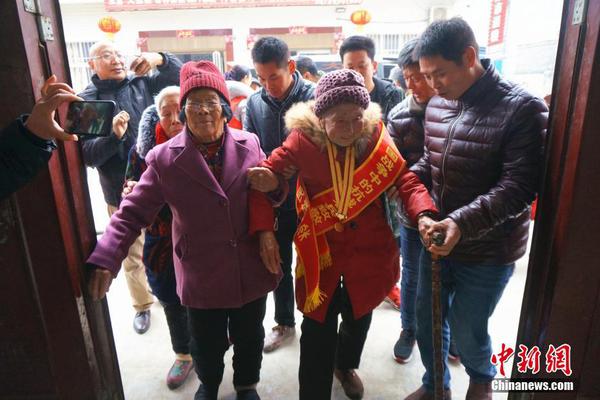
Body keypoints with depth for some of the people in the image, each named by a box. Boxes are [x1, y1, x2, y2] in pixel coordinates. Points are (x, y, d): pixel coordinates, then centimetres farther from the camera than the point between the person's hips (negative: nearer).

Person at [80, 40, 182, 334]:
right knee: (133, 253, 12)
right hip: (123, 191, -2)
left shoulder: (142, 84, 3)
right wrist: (114, 136, -30)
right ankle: (142, 305, 34)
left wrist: (160, 59, -15)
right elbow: (87, 154, -12)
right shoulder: (86, 100, -5)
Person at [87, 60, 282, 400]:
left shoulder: (250, 145, -5)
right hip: (202, 276, -1)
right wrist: (106, 260, -19)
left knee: (249, 337, 22)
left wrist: (266, 231, -7)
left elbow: (265, 194, 4)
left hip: (250, 271, 2)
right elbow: (133, 213, -9)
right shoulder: (164, 158, -11)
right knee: (207, 343, 20)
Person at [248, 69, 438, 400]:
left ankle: (346, 366, 55)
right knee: (319, 330, 5)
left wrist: (424, 215, -31)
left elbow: (404, 179, -12)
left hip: (369, 249, 3)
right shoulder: (303, 139, -13)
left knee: (358, 317, 23)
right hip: (321, 250, -2)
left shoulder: (375, 136, -9)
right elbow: (269, 174, -6)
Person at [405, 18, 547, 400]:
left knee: (466, 327, 12)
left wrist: (462, 223, -35)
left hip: (487, 250, -5)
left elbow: (518, 187, -23)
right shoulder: (437, 105, 1)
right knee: (427, 319, 18)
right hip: (437, 237, 6)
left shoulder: (523, 109, -17)